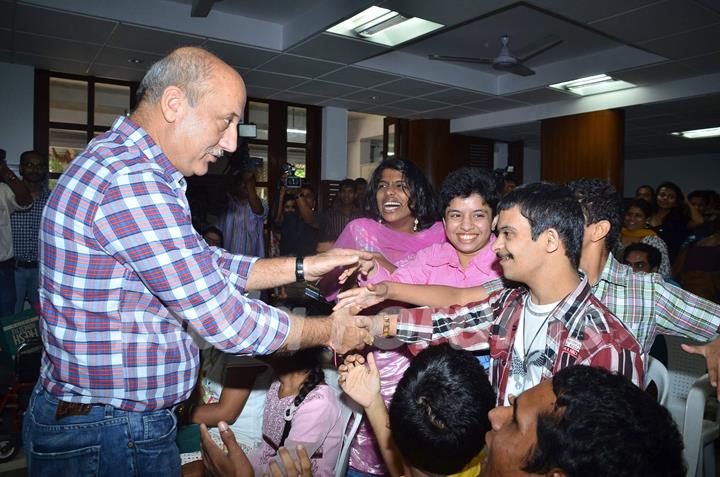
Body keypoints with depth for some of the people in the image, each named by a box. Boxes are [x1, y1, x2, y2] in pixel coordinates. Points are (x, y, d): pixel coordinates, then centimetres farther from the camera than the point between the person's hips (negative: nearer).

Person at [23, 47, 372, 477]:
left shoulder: (118, 163, 8)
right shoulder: (132, 180, -27)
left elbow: (209, 268, 10)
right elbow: (224, 321, -25)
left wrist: (302, 266, 4)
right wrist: (330, 332, -11)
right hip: (109, 440, -10)